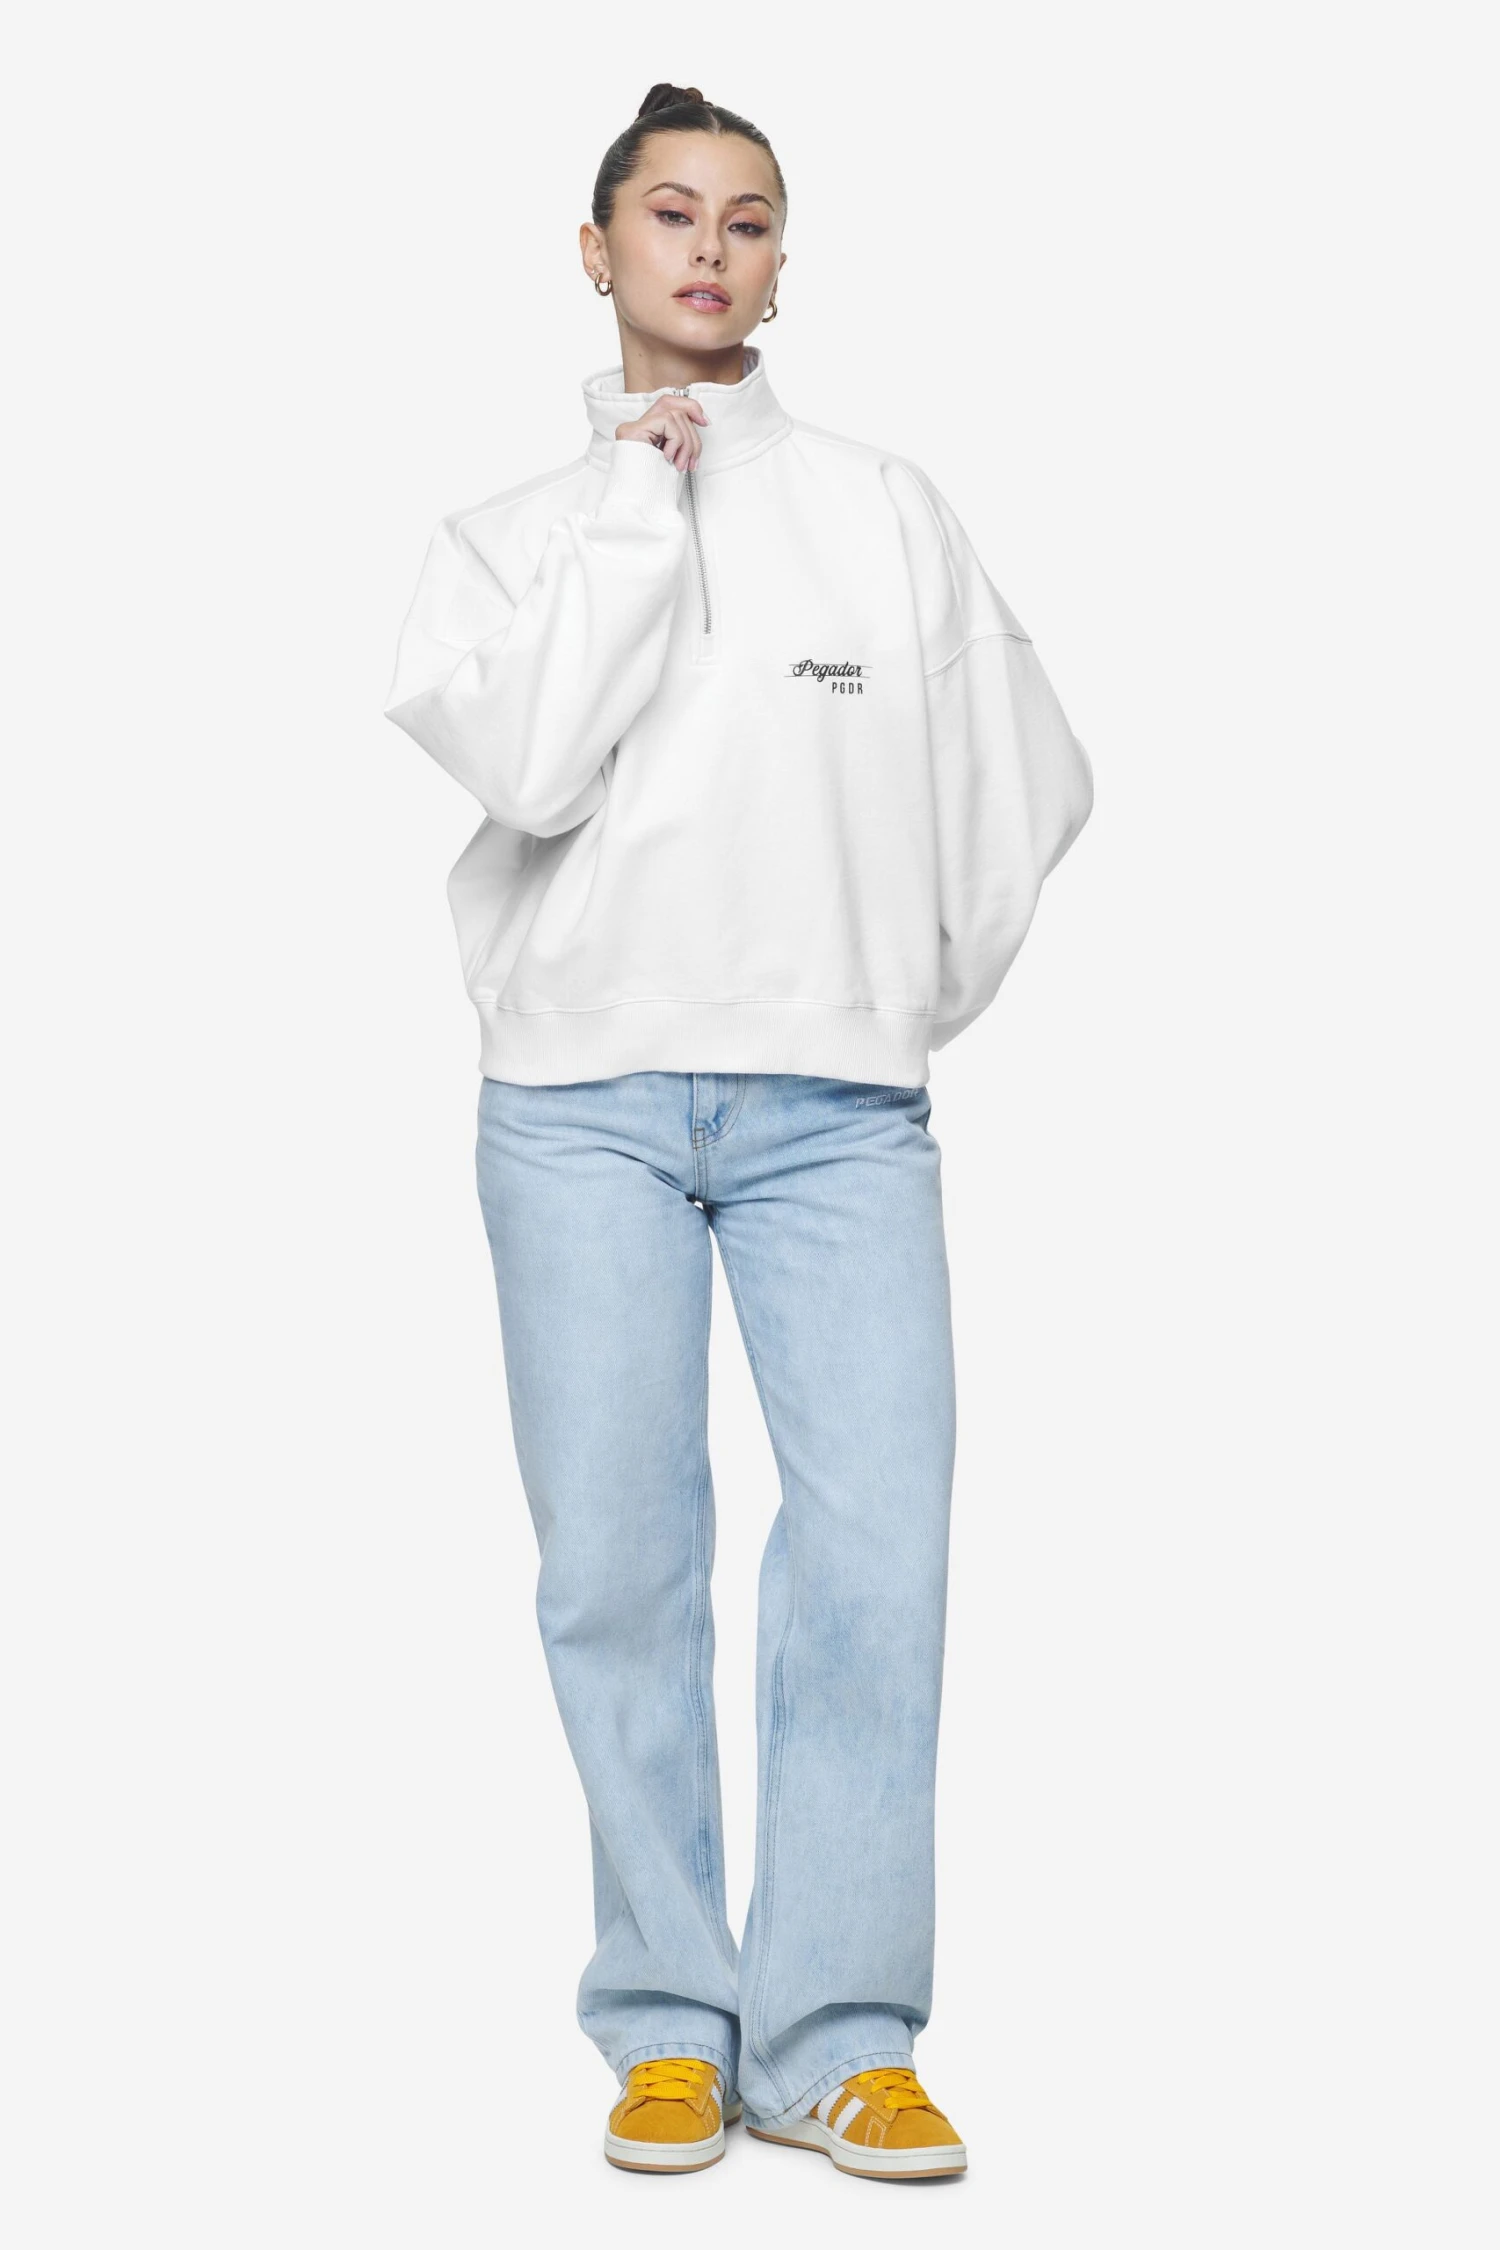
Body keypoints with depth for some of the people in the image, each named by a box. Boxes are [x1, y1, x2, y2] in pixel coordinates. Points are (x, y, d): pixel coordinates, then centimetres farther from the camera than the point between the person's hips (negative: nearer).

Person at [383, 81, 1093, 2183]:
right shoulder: (511, 533, 12)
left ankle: (834, 2035, -3)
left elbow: (1028, 773, 17)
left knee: (876, 1550, -11)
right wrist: (640, 515, -2)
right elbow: (529, 766, -7)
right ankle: (664, 2021, 8)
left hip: (838, 1108, 0)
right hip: (585, 1101, 0)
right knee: (619, 1563, -3)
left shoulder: (883, 507, 14)